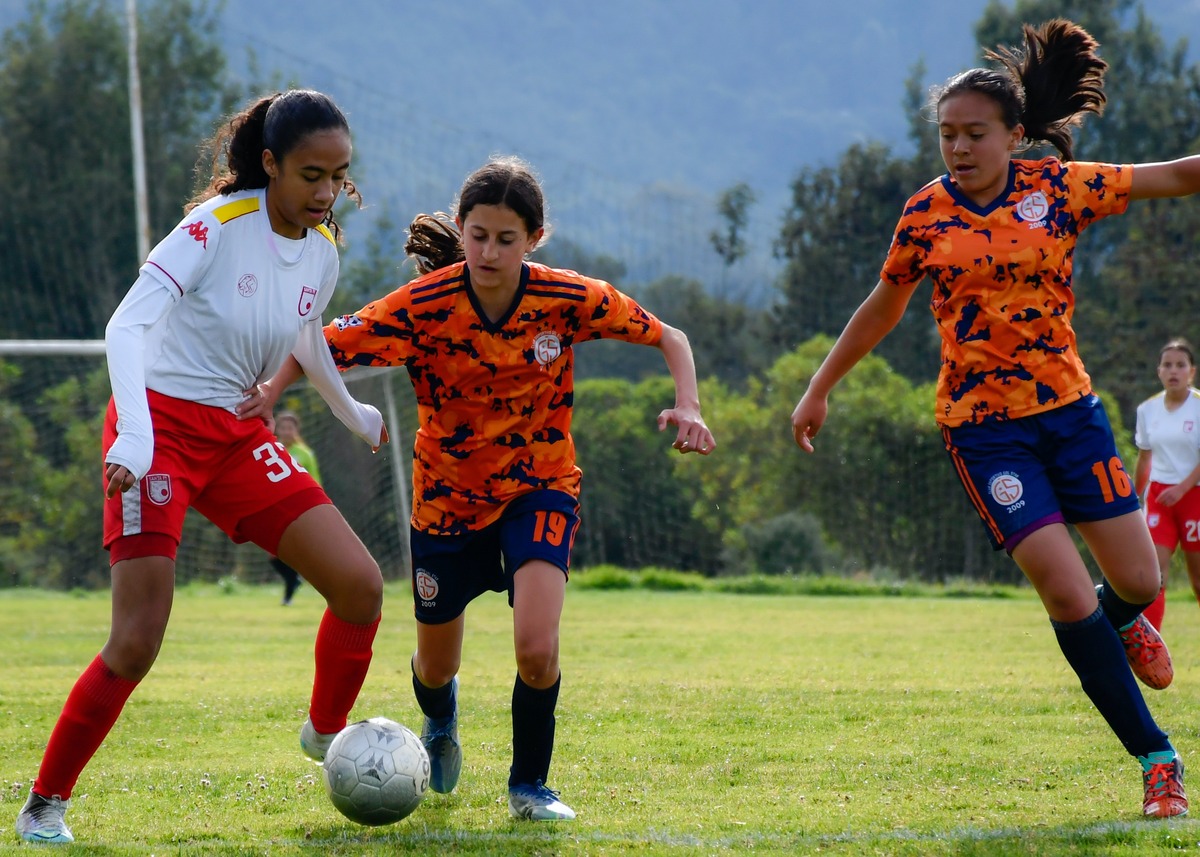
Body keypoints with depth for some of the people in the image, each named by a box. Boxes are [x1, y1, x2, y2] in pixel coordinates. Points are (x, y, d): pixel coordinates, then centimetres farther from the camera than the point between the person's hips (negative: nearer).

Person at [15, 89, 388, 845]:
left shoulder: (324, 250, 4)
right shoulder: (219, 225, -17)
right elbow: (127, 325, -24)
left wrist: (353, 413, 38)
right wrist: (133, 436, -36)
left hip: (239, 438, 6)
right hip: (162, 428, -6)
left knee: (361, 584, -5)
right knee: (138, 642, -15)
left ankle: (327, 736, 21)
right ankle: (46, 804, 0)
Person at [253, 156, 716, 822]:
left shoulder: (570, 300, -19)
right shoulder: (424, 306, -22)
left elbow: (668, 339, -5)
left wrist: (687, 408, -23)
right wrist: (265, 399, -39)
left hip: (539, 489, -1)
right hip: (447, 495, 1)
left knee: (536, 649, -24)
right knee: (435, 667, 16)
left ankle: (530, 786, 2)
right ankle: (440, 724, 56)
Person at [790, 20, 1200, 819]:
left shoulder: (1058, 188, -2)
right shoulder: (927, 213, -1)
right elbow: (883, 306, 13)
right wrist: (820, 388, 19)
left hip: (1068, 406, 2)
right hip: (982, 423, -1)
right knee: (1066, 592, -14)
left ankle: (1119, 621, 42)